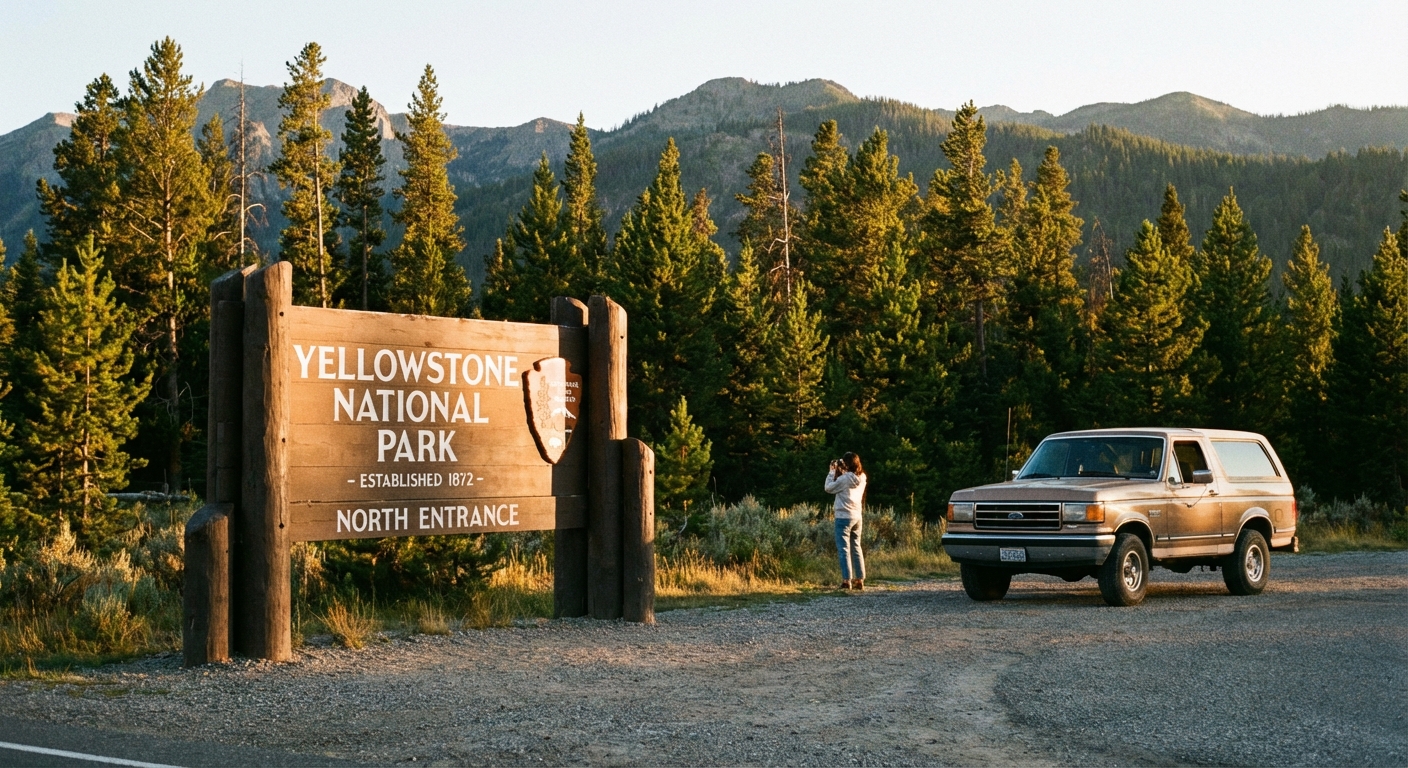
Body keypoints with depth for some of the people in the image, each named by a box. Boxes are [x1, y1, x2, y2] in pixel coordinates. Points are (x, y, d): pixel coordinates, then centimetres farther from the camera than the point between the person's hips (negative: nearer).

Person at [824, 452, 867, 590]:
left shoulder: (844, 479, -15)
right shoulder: (861, 478, 4)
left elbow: (828, 488, -4)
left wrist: (832, 472, 3)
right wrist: (840, 472, 13)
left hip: (844, 517, -7)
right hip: (857, 517, 7)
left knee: (844, 549, -4)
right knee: (856, 548, 12)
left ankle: (847, 580, -9)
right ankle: (860, 580, 12)